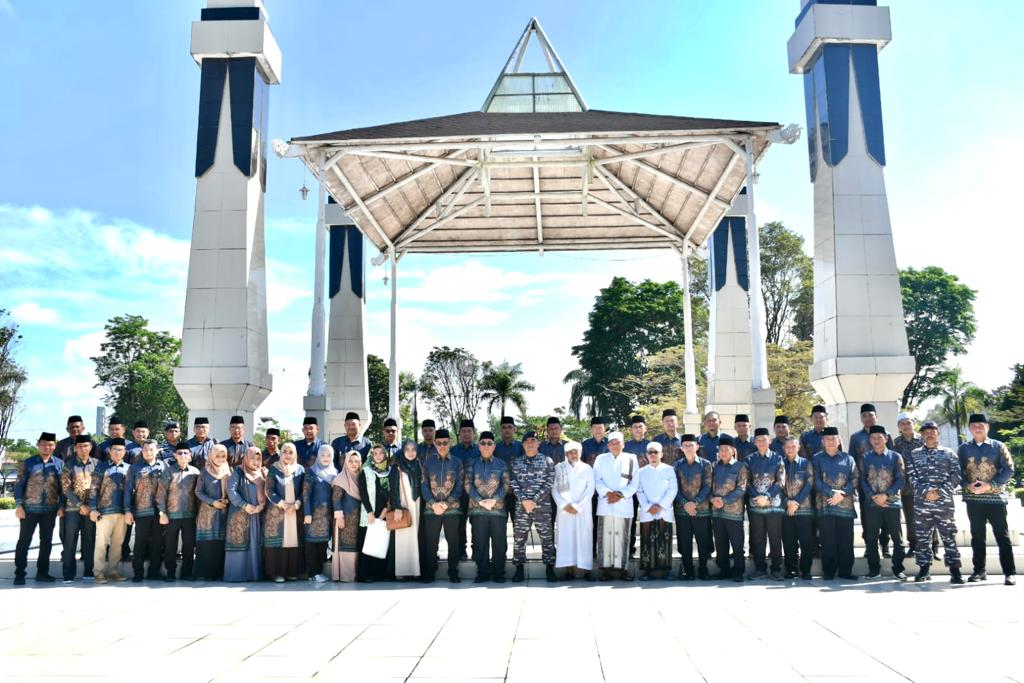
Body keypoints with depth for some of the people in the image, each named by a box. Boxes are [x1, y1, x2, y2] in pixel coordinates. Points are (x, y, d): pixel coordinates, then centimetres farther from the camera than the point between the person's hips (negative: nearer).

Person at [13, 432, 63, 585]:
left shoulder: (60, 464, 5)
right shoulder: (27, 463, 0)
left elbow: (62, 487, 6)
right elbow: (19, 485, -1)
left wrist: (61, 506, 0)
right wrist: (18, 505, -9)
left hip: (50, 510, 2)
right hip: (29, 509, -2)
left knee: (46, 542, 8)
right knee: (24, 542, 3)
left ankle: (42, 572, 18)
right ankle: (19, 574, 9)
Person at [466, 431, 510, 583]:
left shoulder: (501, 464, 8)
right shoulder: (472, 464, 9)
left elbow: (505, 485, 0)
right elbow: (468, 485, 2)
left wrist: (494, 500, -14)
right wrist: (480, 501, -12)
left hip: (498, 508, -1)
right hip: (477, 508, 1)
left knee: (499, 542, 2)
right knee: (480, 542, 4)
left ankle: (499, 572, 11)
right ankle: (483, 572, 13)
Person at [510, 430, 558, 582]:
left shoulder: (547, 461, 5)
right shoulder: (516, 462, 10)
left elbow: (549, 483, -3)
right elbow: (514, 483, 3)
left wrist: (534, 501, -11)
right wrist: (524, 500, -11)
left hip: (543, 505, -1)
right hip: (521, 506, 2)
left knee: (547, 537, 1)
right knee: (519, 537, 2)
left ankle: (549, 568, 10)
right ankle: (519, 569, 11)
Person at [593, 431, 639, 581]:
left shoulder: (631, 459, 9)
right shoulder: (600, 459, 12)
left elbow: (635, 482, 4)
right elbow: (597, 480, 5)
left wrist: (621, 494, -8)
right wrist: (607, 493, -12)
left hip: (624, 503, 0)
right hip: (605, 503, 0)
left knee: (622, 536, -1)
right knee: (605, 535, -3)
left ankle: (622, 568, 4)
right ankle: (606, 568, 1)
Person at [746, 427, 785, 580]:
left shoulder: (777, 458, 3)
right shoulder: (750, 460, 8)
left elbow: (781, 482, -3)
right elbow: (747, 482, 4)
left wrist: (767, 496, -12)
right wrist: (757, 497, -11)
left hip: (774, 504, -2)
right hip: (755, 505, 2)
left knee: (775, 539, 3)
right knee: (757, 539, 6)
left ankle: (776, 569, 11)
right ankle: (760, 568, 15)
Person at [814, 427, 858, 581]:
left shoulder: (848, 459, 11)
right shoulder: (817, 459, 9)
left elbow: (854, 480, 3)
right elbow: (816, 481, -1)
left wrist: (842, 494, -11)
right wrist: (833, 492, -13)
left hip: (845, 505, 1)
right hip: (825, 505, -1)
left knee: (846, 540, 2)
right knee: (827, 541, 1)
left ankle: (845, 571, 11)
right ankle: (828, 572, 8)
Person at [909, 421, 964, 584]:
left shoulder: (948, 454, 8)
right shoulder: (914, 454, 11)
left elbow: (956, 476, 0)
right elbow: (911, 477, 3)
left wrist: (939, 492, -10)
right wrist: (925, 492, -12)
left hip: (944, 502, -1)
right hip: (921, 503, 1)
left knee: (949, 536, -1)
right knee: (922, 537, 4)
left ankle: (955, 570, 5)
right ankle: (924, 569, 12)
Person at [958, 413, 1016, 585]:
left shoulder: (998, 446, 1)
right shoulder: (963, 449, 8)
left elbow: (1009, 469, -3)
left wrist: (990, 485, -14)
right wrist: (968, 485, -12)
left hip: (995, 498, -2)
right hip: (973, 499, 2)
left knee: (1002, 535, -1)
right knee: (977, 535, 8)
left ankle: (1009, 572, 2)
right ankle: (979, 571, 16)